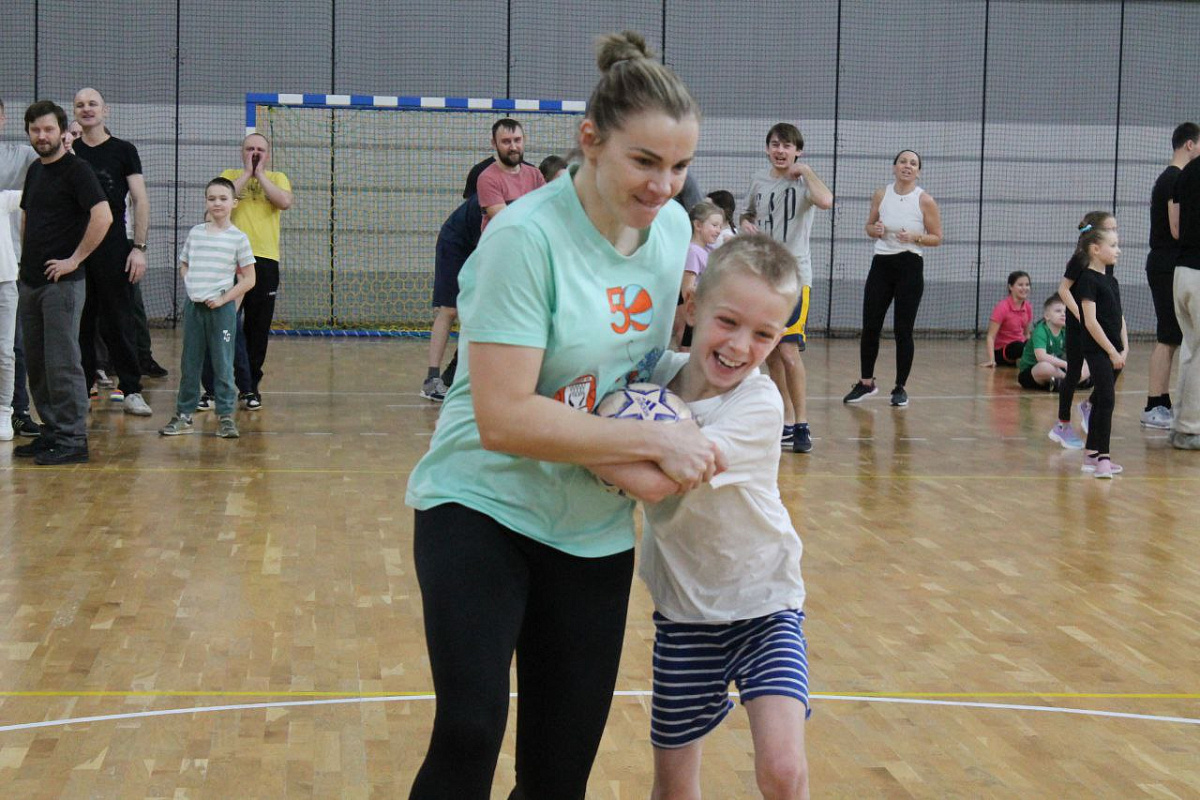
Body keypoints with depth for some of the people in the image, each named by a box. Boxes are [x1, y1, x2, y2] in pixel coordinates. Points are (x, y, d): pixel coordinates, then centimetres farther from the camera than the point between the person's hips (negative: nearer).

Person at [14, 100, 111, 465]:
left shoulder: (75, 169, -10)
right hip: (30, 282, 8)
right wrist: (25, 260, 17)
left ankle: (72, 440, -2)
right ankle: (51, 432, 19)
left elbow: (103, 216, -21)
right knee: (36, 364, 11)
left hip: (62, 282, -8)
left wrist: (75, 259, -18)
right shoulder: (34, 170, 15)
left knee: (62, 363, -7)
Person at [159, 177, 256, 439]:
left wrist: (223, 299, -12)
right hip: (194, 306, 4)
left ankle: (225, 415, 6)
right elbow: (184, 265, 19)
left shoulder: (238, 238, -3)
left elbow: (248, 279, -4)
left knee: (222, 363, -1)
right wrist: (191, 286, 1)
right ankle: (184, 415, 16)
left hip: (221, 308, -4)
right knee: (189, 363, 9)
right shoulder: (195, 233, 8)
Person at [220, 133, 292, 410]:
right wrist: (247, 173, -3)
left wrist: (260, 174, -3)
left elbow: (285, 202, -9)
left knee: (258, 328, 3)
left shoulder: (277, 178, 12)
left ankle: (251, 386, 13)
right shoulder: (230, 176, 12)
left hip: (265, 259, 0)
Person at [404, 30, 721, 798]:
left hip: (596, 533, 6)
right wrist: (656, 439, -24)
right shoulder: (528, 237, -20)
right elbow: (502, 418, -25)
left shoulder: (673, 227, 0)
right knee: (469, 734, -22)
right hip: (482, 509, -6)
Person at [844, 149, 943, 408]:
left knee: (903, 330, -2)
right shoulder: (881, 195, 4)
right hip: (881, 265, 3)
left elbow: (937, 238, 0)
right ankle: (866, 383, 18)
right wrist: (875, 230, -7)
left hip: (910, 267, -3)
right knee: (870, 327, 3)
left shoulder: (925, 201, -5)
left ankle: (901, 388, 11)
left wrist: (914, 237, -18)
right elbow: (870, 226, 16)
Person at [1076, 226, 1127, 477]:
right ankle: (1102, 457, -12)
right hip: (1097, 350, -8)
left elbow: (1119, 317, 17)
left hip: (1113, 350, 8)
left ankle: (1091, 454, 18)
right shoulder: (1088, 279, -11)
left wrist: (1124, 348, 5)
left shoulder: (1111, 280, 15)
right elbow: (1091, 321, -17)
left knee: (1102, 400, 12)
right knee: (1107, 400, -13)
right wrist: (1112, 352, -16)